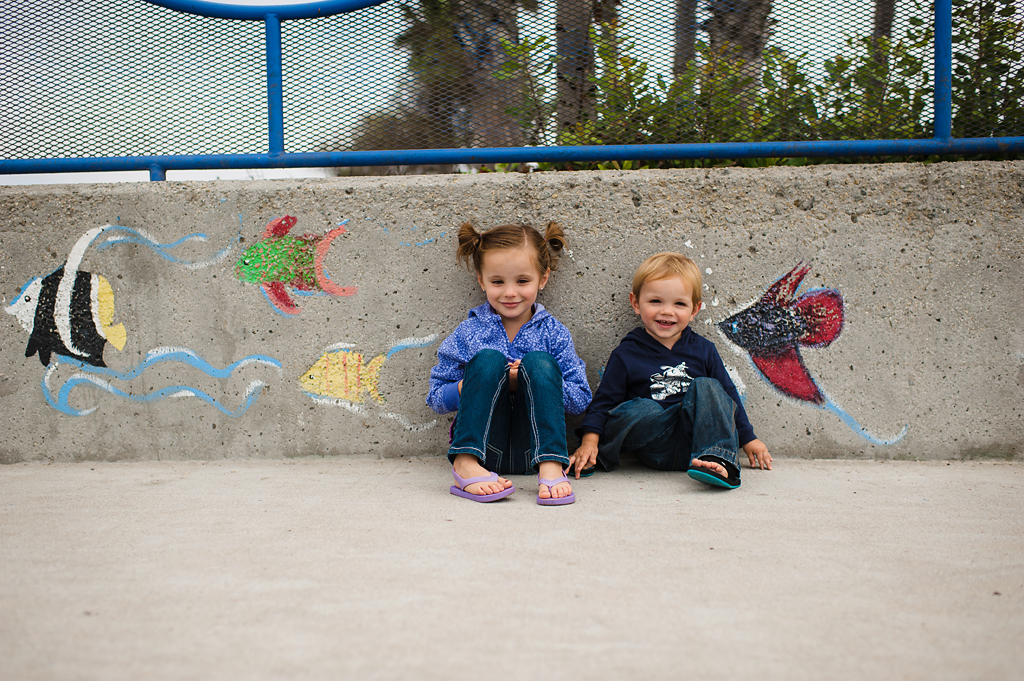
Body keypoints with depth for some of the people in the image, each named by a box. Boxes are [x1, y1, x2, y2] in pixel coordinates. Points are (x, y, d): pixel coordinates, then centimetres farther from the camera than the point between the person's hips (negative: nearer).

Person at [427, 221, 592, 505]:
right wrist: (468, 386, -13)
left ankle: (551, 466, -34)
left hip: (532, 449, 0)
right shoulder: (468, 333, 7)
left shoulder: (553, 333, 7)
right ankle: (467, 464, -32)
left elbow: (581, 399, 4)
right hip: (484, 446, 0)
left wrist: (532, 381, -11)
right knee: (489, 358, -21)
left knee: (539, 362, -21)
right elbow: (436, 399, 8)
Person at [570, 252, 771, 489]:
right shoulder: (625, 355, 4)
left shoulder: (704, 350, 12)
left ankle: (719, 462, -35)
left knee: (706, 387, -22)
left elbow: (728, 396, 20)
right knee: (639, 410, -32)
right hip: (656, 450, -2)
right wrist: (589, 441, -12)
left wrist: (748, 439, 19)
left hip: (699, 447, 3)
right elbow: (603, 403, 2)